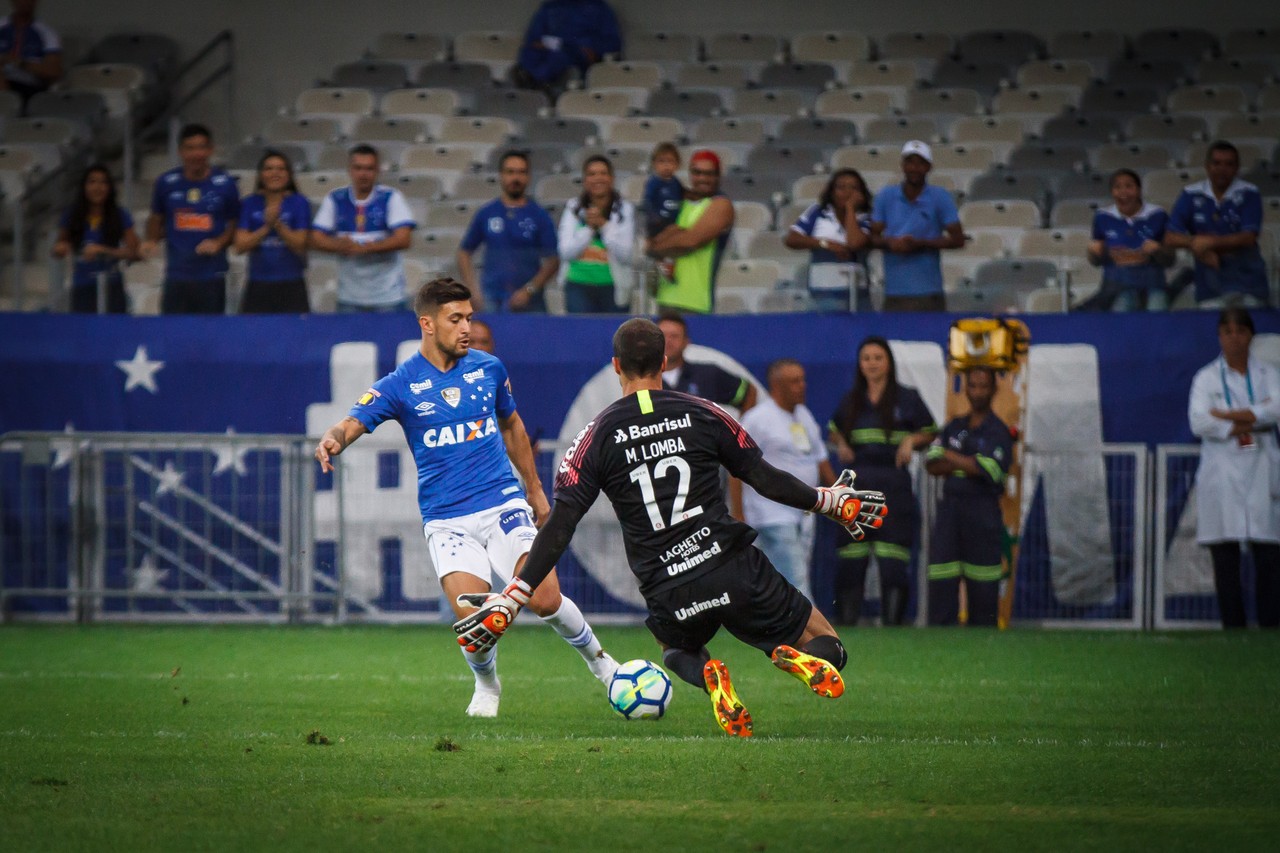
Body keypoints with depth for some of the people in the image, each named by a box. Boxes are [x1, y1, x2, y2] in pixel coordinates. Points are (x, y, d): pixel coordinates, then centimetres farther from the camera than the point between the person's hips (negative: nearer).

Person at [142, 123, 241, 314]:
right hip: (176, 276, 1)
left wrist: (219, 243, -10)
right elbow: (156, 218, 18)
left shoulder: (225, 184, 1)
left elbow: (235, 225, 8)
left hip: (212, 278, -1)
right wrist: (151, 241, -2)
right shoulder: (167, 183, 5)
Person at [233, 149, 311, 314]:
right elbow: (241, 245, -2)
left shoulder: (299, 203, 2)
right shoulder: (249, 204, 6)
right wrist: (267, 227, -15)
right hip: (258, 286, 1)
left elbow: (300, 244, -5)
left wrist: (277, 224, -18)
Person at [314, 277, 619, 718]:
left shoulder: (488, 368, 6)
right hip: (447, 522, -2)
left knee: (545, 600, -14)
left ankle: (597, 658, 16)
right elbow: (353, 424, -16)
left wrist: (536, 490, 26)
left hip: (503, 505, 2)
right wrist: (332, 441, -40)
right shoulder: (400, 385, -4)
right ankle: (486, 685, 15)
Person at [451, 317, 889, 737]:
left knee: (678, 652, 35)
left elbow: (559, 528, -3)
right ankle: (800, 660, -26)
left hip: (669, 596, 1)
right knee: (827, 651, 13)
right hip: (733, 569, -1)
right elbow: (766, 480, 9)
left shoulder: (598, 435, 2)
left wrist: (510, 600, -1)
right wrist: (832, 501, 25)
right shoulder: (702, 414, 4)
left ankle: (707, 674, -3)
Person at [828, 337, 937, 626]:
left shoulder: (907, 399, 4)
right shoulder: (851, 401, 12)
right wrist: (841, 446, 4)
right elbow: (835, 431, 26)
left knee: (894, 565, -7)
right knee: (849, 563, 1)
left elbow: (930, 433, 11)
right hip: (857, 482, 3)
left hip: (893, 484, -3)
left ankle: (892, 621, -1)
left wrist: (911, 441, -9)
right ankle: (845, 621, 9)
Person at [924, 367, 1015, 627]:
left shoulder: (998, 432, 1)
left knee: (982, 590, -3)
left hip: (983, 511, -4)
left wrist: (950, 456, -3)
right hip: (949, 508, 5)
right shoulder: (954, 427, 17)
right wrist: (967, 464, -9)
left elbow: (987, 470, -13)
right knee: (941, 583, -2)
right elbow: (932, 464, 6)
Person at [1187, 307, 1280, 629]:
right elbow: (1199, 421, -7)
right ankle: (1232, 630, -2)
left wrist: (1227, 416, -11)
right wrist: (1240, 429, -11)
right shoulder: (1207, 378, 9)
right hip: (1222, 475, -1)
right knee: (1225, 561, -4)